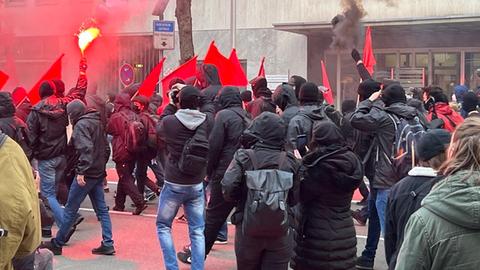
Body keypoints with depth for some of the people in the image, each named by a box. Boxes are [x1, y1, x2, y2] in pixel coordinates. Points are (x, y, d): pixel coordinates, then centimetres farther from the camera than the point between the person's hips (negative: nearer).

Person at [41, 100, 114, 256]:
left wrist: (81, 171, -25)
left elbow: (86, 148, -24)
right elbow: (106, 148, 17)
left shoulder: (81, 124, -11)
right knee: (101, 209, 8)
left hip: (86, 174, -8)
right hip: (99, 173, 9)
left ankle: (57, 244, 12)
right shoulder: (97, 122, 14)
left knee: (70, 209, 2)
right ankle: (107, 244, 6)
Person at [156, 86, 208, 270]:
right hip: (197, 185, 2)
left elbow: (158, 133, 8)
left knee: (163, 226, 15)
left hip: (173, 184, -2)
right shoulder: (206, 122, -7)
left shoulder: (168, 122, -14)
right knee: (197, 231, 9)